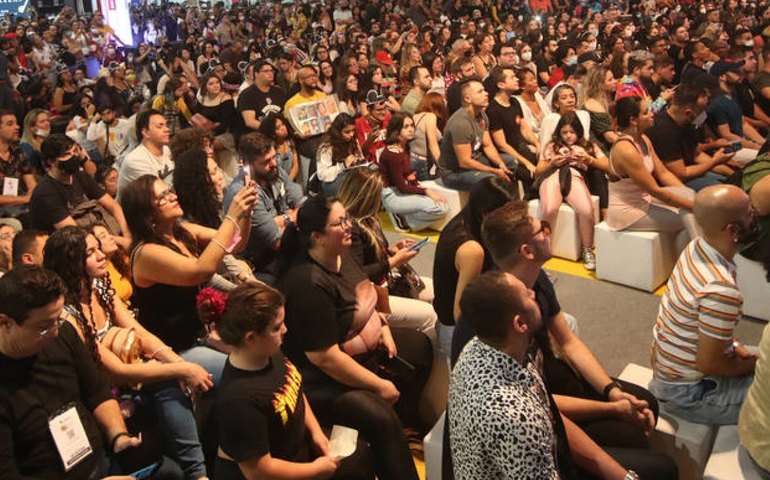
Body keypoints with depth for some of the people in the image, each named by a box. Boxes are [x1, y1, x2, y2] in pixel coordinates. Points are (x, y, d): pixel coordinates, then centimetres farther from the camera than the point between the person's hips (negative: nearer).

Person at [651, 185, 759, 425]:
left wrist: (734, 346, 2)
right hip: (686, 393, -8)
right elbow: (709, 364, -23)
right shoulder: (722, 290, -33)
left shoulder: (695, 247, -8)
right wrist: (753, 365, -7)